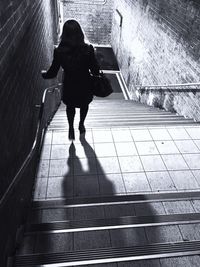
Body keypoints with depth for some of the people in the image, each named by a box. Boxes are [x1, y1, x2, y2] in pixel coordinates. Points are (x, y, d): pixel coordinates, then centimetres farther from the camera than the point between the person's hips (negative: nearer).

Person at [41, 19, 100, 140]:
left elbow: (53, 73, -11)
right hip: (85, 86, 0)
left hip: (69, 86, 0)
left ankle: (71, 129, 45)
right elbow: (96, 71, -15)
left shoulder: (59, 51, -21)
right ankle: (81, 125, 53)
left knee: (70, 107, 29)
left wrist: (43, 74, 11)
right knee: (84, 105, 30)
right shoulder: (88, 49, -24)